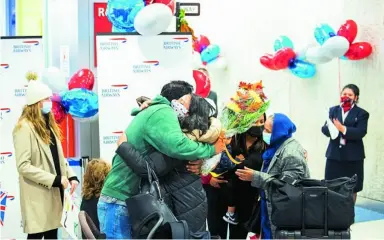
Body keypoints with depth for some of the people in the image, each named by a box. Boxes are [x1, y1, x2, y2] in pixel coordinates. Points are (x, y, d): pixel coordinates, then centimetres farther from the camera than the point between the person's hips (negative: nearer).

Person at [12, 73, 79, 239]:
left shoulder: (48, 124, 15)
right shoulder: (24, 127, -14)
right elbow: (23, 166, -21)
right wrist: (55, 179, -21)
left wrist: (71, 176, 1)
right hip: (37, 196, -8)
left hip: (54, 193, 8)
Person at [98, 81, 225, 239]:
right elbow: (176, 146, -29)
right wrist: (211, 149, -15)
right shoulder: (163, 112, -13)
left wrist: (195, 162, 0)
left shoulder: (154, 112, 19)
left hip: (121, 201, 10)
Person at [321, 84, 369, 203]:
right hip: (334, 155, 2)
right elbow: (324, 129, 2)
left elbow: (360, 133, -12)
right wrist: (330, 127, -21)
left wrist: (343, 128, -25)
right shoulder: (333, 110, 10)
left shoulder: (361, 113, 1)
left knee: (351, 189, 4)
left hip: (353, 156, -2)